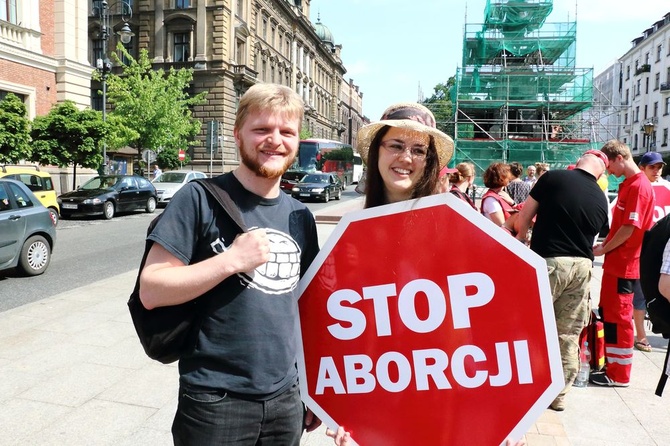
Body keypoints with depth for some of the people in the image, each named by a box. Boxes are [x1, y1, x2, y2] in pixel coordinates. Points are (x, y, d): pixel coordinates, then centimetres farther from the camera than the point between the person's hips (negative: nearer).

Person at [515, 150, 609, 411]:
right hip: (582, 266, 4)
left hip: (548, 262, -4)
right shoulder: (601, 199, 7)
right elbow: (592, 238, 13)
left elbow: (525, 215, 1)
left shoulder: (553, 178, -5)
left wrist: (521, 237, 20)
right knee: (569, 335, 11)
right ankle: (559, 395, 20)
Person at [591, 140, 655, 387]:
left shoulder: (639, 187, -16)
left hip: (623, 264, -9)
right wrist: (605, 245, 7)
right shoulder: (627, 184, 14)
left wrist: (603, 249, -10)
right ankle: (611, 365, 28)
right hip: (615, 262, 9)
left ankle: (619, 374, 12)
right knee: (607, 314, 16)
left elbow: (629, 228, -20)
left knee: (618, 317, 0)